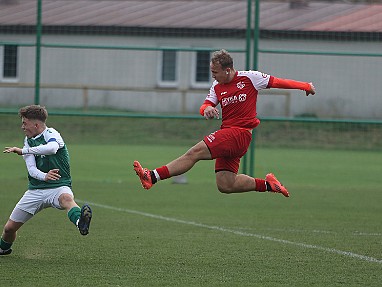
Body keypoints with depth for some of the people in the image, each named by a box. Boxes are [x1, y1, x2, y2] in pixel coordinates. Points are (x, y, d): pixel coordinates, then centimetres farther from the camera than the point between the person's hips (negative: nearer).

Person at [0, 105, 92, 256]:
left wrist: (22, 151, -32)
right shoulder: (28, 140, 12)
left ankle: (80, 223, -75)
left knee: (66, 198, -43)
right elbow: (31, 169, -2)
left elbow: (52, 148, -34)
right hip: (35, 190, 6)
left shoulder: (51, 133, -7)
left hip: (58, 186, -6)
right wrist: (44, 176, -25)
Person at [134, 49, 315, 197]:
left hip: (239, 133, -8)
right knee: (225, 185, -1)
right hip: (227, 136, 8)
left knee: (195, 153, -18)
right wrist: (207, 109, -17)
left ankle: (152, 177, -23)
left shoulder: (249, 78, -1)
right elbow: (205, 106, 9)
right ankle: (267, 184, 12)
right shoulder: (217, 87, 15)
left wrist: (305, 86, 10)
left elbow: (276, 82, 6)